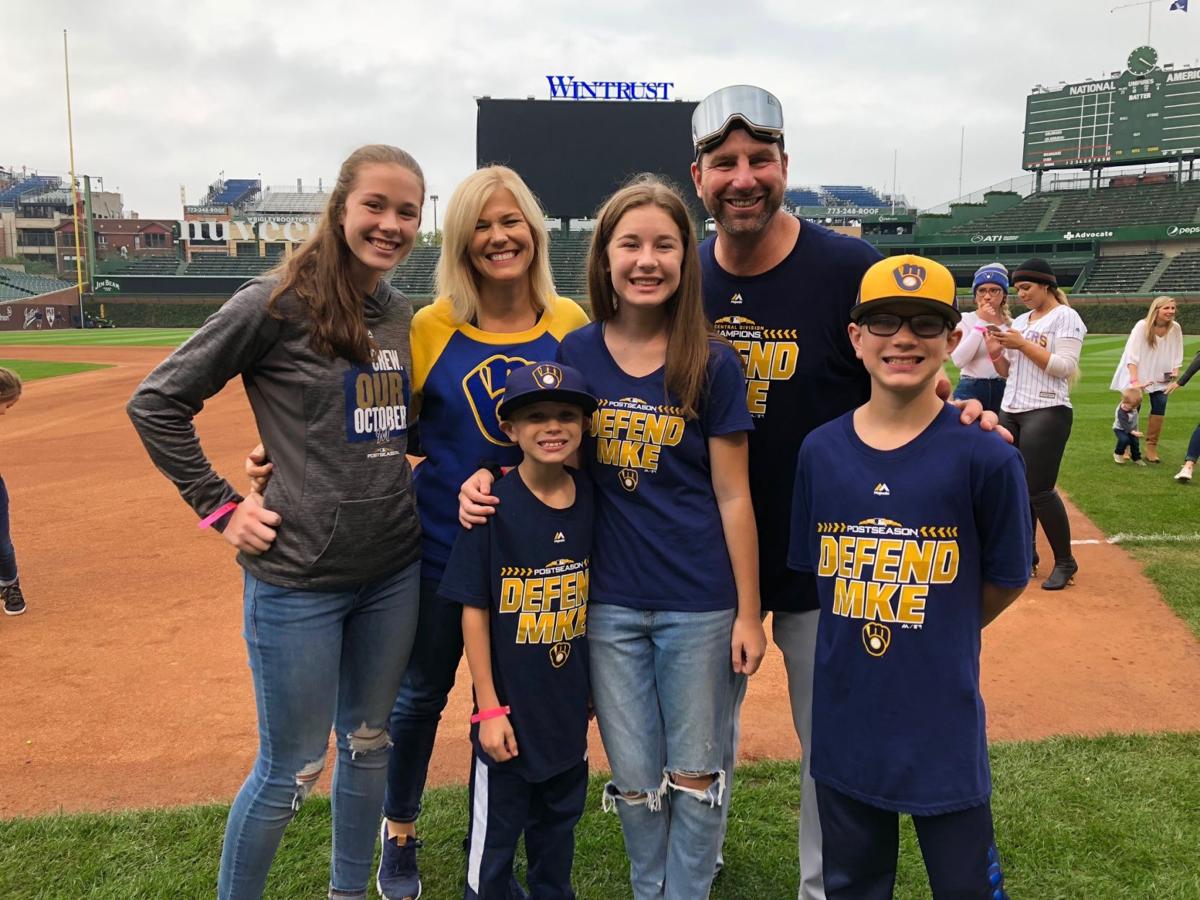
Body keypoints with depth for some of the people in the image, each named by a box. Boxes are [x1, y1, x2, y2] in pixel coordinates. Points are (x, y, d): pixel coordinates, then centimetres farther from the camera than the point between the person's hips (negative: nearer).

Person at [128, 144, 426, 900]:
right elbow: (157, 403, -7)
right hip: (299, 577, -6)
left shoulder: (403, 315, 6)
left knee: (369, 745, 19)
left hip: (394, 571, 6)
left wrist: (417, 487, 2)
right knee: (291, 772, 7)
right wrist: (220, 505, -9)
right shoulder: (280, 302, -12)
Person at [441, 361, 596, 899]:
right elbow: (474, 611, -14)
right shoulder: (493, 507, -17)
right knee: (495, 834, 12)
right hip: (511, 708, -4)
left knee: (559, 822, 23)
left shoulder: (592, 500, -4)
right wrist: (489, 708, -13)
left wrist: (598, 687, 10)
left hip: (571, 706, 5)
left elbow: (597, 600, 6)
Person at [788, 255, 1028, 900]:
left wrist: (940, 634, 5)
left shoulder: (983, 455, -12)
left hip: (943, 722, -3)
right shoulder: (820, 451, -2)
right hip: (843, 718, 4)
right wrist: (859, 634, 3)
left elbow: (1007, 579, -1)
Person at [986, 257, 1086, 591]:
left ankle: (1065, 561, 5)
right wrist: (996, 352, 0)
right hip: (1010, 412, 7)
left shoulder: (1065, 317, -4)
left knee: (1039, 490, -10)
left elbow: (1065, 368, -14)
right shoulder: (1019, 321, 17)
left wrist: (1023, 344, -16)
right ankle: (1026, 555, 20)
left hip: (1047, 413, -7)